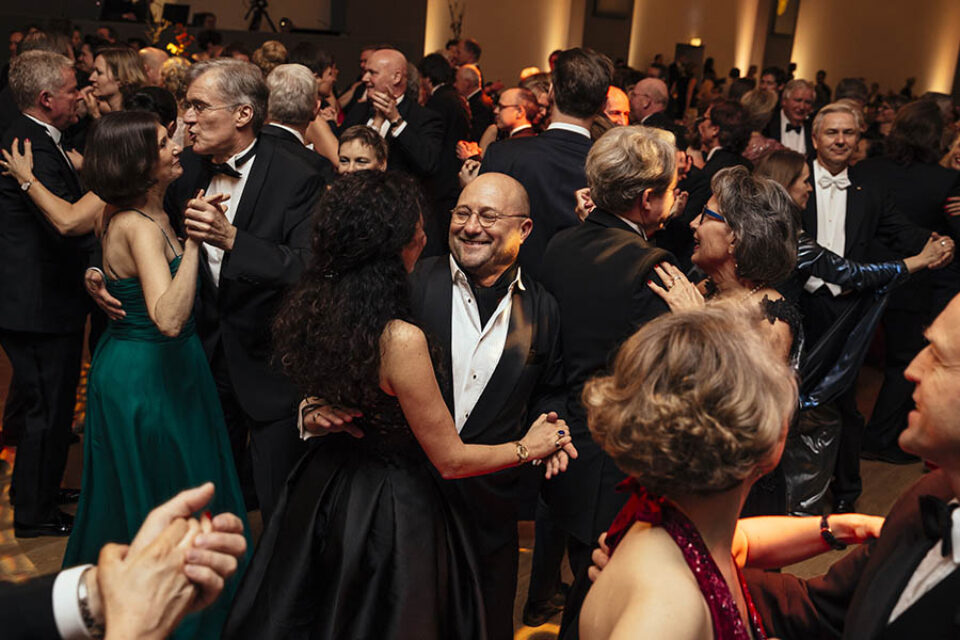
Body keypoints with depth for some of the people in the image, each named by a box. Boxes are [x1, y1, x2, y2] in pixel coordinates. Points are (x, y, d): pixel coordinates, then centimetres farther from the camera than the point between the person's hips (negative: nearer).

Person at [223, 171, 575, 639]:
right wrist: (528, 448, -6)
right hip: (391, 509, -7)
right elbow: (451, 460, -21)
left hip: (322, 486, 7)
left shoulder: (311, 306, -11)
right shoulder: (401, 340, -33)